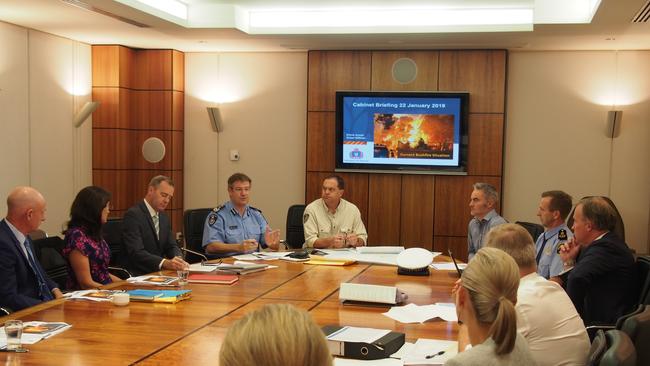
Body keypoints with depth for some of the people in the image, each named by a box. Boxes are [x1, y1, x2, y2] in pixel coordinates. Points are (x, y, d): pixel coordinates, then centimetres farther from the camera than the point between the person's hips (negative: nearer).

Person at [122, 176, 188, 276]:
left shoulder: (164, 218, 15)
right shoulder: (133, 215, -11)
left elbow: (172, 246, 13)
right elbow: (136, 252, -20)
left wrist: (178, 259, -10)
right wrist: (164, 263, -33)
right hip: (138, 276, -8)